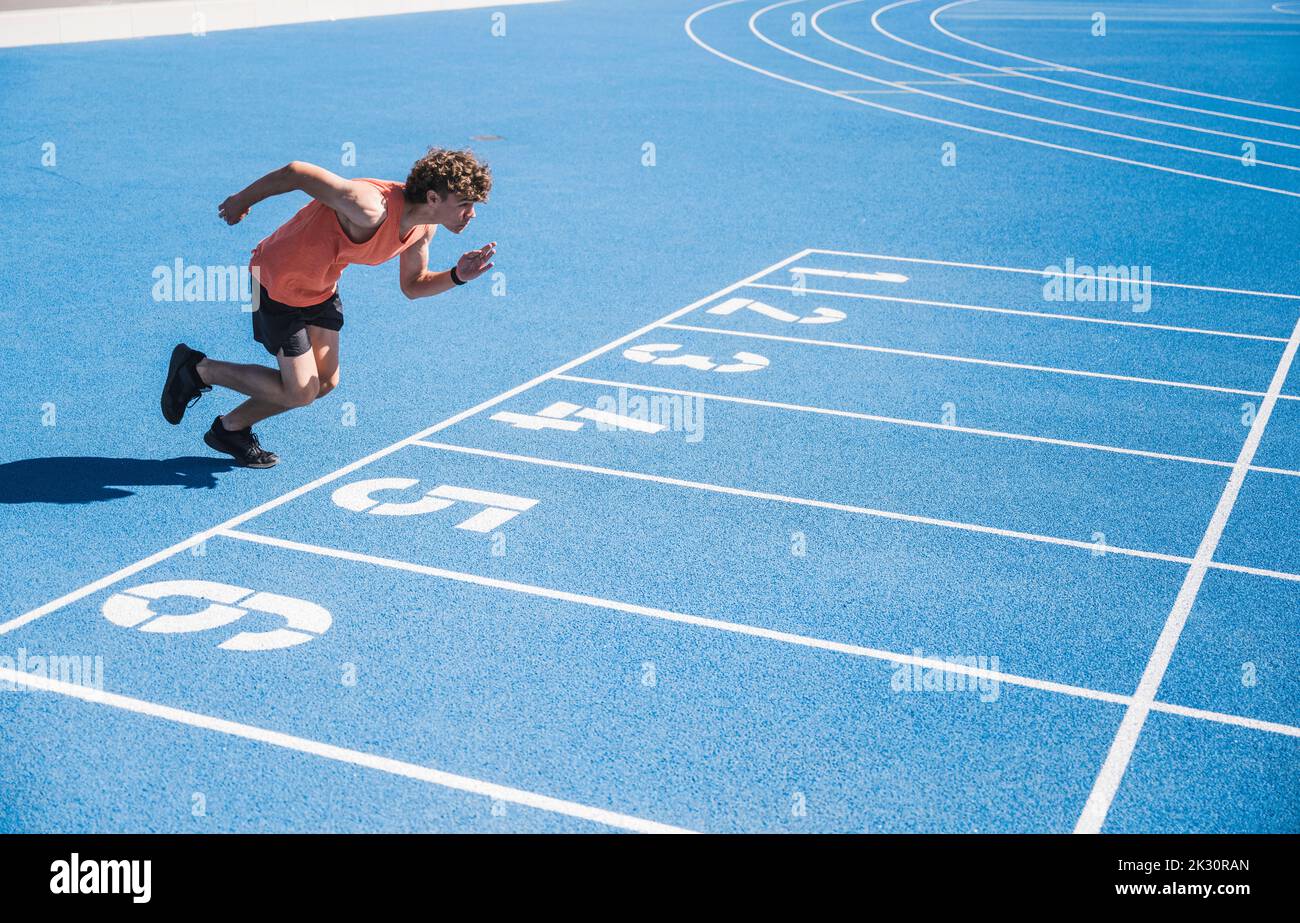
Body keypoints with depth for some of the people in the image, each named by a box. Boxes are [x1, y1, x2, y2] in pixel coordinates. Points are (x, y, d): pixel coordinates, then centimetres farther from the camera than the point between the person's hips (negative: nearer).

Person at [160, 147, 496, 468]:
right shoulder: (371, 209, -39)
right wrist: (242, 200, -14)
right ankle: (197, 369, 15)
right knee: (300, 392, -4)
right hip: (277, 282, -8)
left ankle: (231, 427, 29)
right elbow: (295, 172, -30)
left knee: (325, 382, 10)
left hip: (322, 288, 8)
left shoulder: (423, 227, -12)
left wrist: (457, 276, -18)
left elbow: (413, 285, 2)